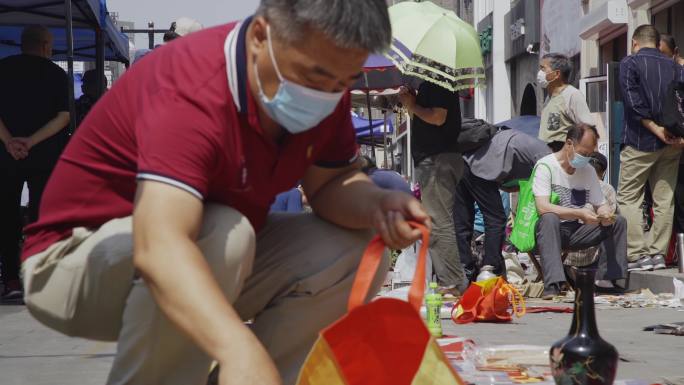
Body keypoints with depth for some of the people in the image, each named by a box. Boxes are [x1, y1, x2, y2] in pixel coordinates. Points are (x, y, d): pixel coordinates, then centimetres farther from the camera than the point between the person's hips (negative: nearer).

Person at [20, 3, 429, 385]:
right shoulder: (190, 91, -35)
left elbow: (335, 181, 1)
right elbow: (159, 246, -49)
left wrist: (377, 204, -24)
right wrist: (243, 352, -65)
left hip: (212, 258, 8)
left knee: (357, 248, -9)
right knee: (220, 233, -36)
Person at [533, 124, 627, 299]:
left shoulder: (588, 170, 10)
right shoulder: (545, 165, -11)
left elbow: (601, 205, 12)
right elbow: (543, 207, -23)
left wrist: (605, 213, -14)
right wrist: (580, 214, -30)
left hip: (576, 232, 6)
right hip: (549, 230, -6)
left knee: (618, 222, -7)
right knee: (549, 219, -38)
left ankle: (614, 279, -10)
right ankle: (553, 285, -46)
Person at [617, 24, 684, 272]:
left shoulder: (630, 63, -2)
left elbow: (634, 103, -13)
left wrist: (656, 129, -12)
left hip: (640, 141, -4)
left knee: (628, 198, 2)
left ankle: (637, 254, -6)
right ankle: (658, 253, 8)